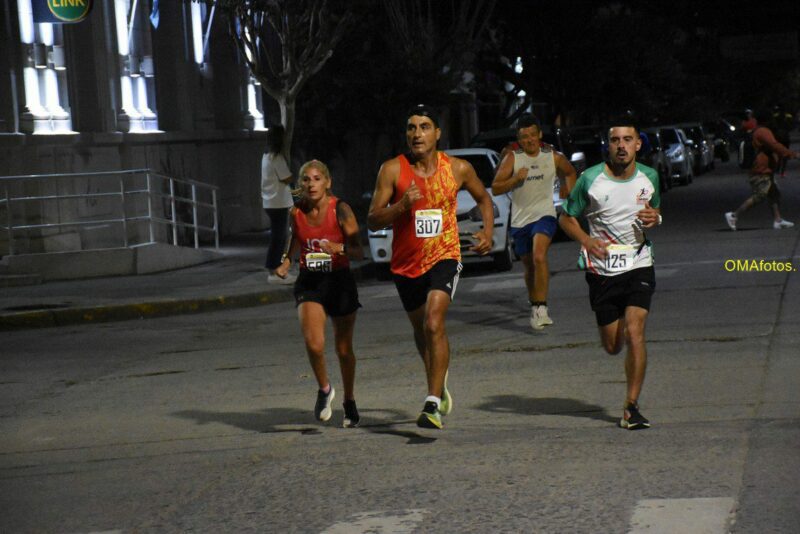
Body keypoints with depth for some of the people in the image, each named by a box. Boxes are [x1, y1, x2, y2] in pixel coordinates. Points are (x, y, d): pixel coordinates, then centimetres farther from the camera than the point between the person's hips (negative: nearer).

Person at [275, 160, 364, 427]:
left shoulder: (340, 210, -13)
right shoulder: (297, 212, -3)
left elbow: (359, 252, -15)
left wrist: (340, 248, -35)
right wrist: (286, 260, 1)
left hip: (340, 280, -1)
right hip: (309, 282, 1)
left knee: (344, 349, 11)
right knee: (314, 344, -20)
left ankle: (349, 403, 33)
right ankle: (324, 389, 8)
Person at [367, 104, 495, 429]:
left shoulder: (458, 169, -5)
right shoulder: (392, 170, -9)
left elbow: (483, 198, 15)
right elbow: (373, 221, -10)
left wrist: (488, 232, -1)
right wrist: (402, 205, -28)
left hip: (443, 257, -2)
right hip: (406, 263, 2)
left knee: (434, 325, -22)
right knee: (420, 330, 19)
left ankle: (433, 405, -22)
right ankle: (439, 381, 47)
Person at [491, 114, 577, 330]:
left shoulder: (553, 157, 2)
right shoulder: (512, 159, -2)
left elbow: (570, 173, 23)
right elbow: (495, 188, -6)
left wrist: (567, 195, 11)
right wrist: (515, 179, -21)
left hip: (544, 215, -2)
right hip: (519, 220, 2)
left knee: (539, 257, -25)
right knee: (529, 265, 14)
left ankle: (541, 307, -27)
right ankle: (534, 306, 33)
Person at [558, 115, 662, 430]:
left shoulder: (649, 177, 1)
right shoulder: (590, 179, -7)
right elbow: (566, 218, 3)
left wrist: (655, 218, -4)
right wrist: (587, 241, -15)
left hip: (638, 265, 0)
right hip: (601, 269, 0)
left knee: (634, 333, -17)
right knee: (612, 346, 5)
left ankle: (631, 406, -9)